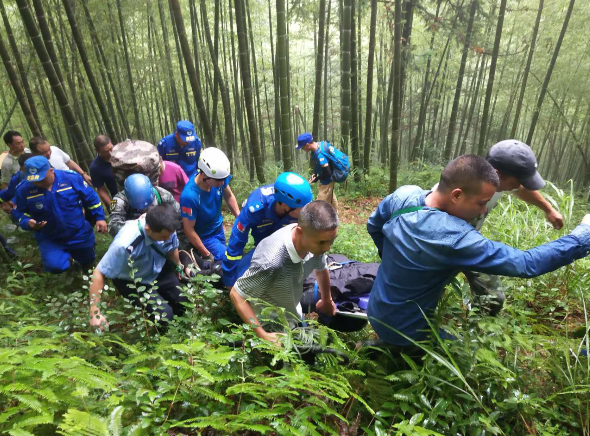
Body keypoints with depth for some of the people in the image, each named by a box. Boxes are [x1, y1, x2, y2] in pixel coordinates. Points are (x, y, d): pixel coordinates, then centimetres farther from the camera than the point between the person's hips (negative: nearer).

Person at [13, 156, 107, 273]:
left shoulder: (71, 178, -18)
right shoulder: (24, 190, -15)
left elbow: (91, 198, -6)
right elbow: (21, 214, -2)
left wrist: (99, 218, -7)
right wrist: (29, 223, -25)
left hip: (79, 233, 0)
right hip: (49, 239, 0)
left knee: (88, 262, 19)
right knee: (55, 266, -23)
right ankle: (65, 256, 16)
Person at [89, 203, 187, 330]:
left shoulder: (166, 228, -25)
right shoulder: (125, 243, -40)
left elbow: (172, 248, -1)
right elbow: (99, 273, -29)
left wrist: (178, 267, 20)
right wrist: (95, 314, -28)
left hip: (159, 271, 5)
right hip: (132, 281, -4)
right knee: (164, 315, -18)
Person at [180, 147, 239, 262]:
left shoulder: (219, 177, -22)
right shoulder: (189, 196, -36)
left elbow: (228, 196, 1)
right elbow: (189, 230, -24)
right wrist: (206, 254, -17)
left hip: (219, 229, 6)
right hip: (204, 237, -6)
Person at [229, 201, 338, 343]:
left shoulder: (314, 242, -21)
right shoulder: (271, 262, -42)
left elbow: (321, 270, 3)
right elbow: (236, 295, -26)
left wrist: (327, 301, 18)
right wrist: (262, 335, -28)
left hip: (294, 315, 6)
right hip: (271, 325, -6)